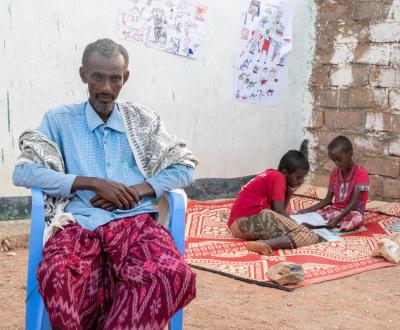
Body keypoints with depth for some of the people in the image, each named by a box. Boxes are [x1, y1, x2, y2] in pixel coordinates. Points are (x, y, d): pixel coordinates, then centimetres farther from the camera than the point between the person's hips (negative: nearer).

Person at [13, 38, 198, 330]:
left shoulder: (145, 120, 20)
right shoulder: (59, 120, 15)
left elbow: (185, 167, 16)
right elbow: (24, 173, 4)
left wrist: (136, 191, -3)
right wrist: (93, 183, -7)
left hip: (135, 221, 1)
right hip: (79, 223, -1)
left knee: (175, 276, -35)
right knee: (57, 276, -39)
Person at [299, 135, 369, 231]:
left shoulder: (361, 172, -13)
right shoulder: (334, 173, 7)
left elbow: (354, 203, -21)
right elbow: (328, 199, 9)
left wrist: (337, 219, -34)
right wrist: (308, 210, -5)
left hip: (353, 212, -5)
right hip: (335, 210, 5)